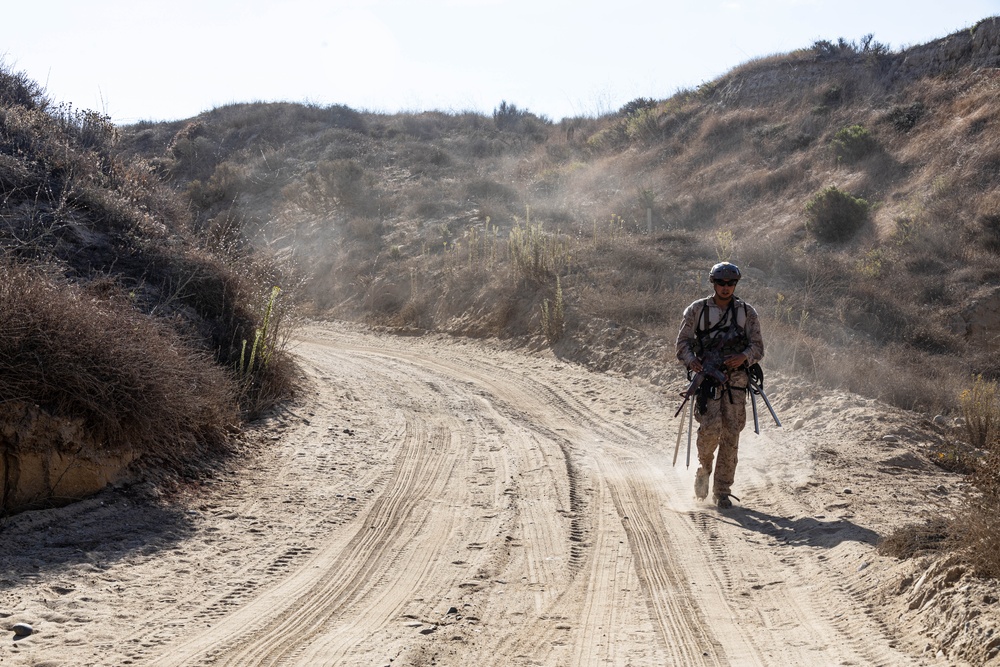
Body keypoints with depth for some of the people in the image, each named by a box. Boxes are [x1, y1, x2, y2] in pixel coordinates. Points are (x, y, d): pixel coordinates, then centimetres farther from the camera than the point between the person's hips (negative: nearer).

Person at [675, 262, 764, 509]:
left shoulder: (747, 312, 9)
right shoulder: (697, 310, 6)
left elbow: (758, 346, 7)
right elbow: (683, 341, 7)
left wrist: (744, 357, -14)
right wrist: (691, 360, -14)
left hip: (736, 380, 2)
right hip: (706, 377, -2)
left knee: (731, 435, -1)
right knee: (711, 427, -19)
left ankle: (722, 491, 9)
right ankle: (704, 467, 12)